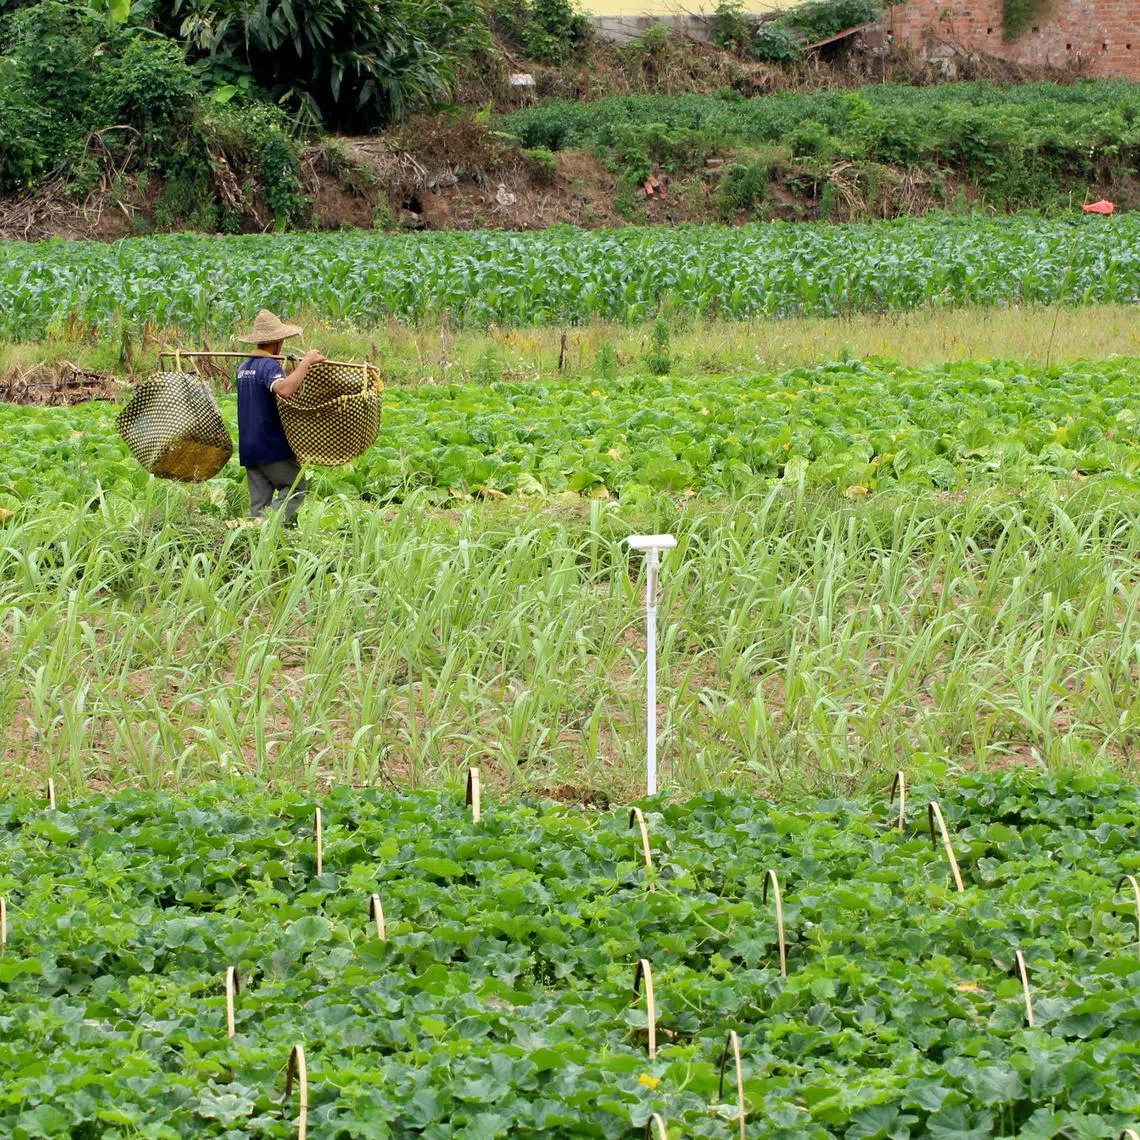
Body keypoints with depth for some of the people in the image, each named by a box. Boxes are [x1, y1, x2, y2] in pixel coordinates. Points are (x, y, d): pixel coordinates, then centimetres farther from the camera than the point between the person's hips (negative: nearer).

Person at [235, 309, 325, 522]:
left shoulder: (243, 367, 13)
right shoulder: (269, 365, -15)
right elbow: (284, 389, -36)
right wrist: (306, 362, -28)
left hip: (248, 447, 8)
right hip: (271, 445, -8)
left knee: (259, 501, 8)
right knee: (296, 488, 0)